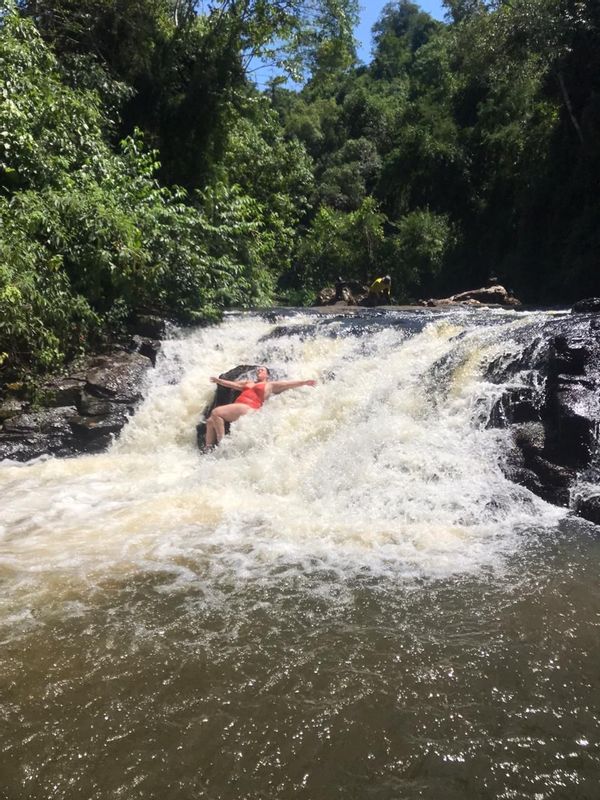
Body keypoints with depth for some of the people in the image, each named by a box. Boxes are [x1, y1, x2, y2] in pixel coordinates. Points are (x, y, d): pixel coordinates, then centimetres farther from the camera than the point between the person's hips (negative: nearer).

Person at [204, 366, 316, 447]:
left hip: (248, 409, -7)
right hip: (236, 406, 7)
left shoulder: (270, 385, 12)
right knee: (210, 421, -3)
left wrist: (304, 382, -5)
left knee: (216, 413, -25)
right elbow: (233, 384, 27)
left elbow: (288, 384, 4)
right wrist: (219, 380, 20)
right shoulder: (248, 383, 30)